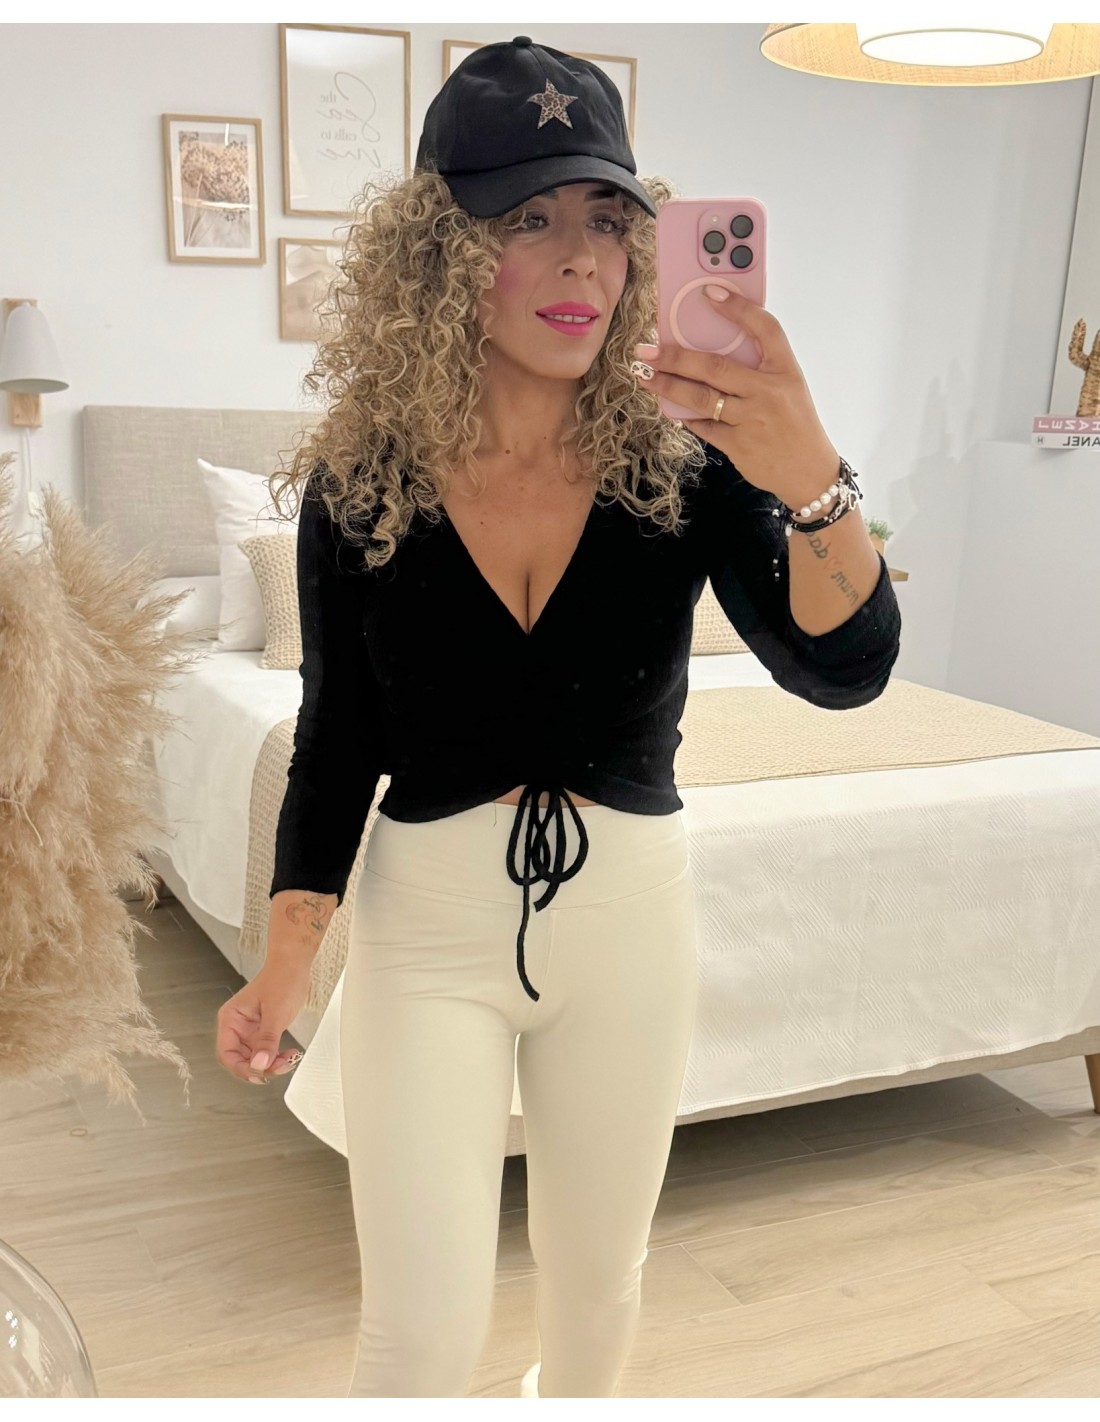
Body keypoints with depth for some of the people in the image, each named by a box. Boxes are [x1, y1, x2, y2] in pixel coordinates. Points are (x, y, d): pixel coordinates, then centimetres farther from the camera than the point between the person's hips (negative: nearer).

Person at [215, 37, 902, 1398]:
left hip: (628, 912, 1)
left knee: (596, 1278, 20)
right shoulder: (358, 483, -9)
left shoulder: (679, 462, -10)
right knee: (423, 1331, -1)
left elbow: (842, 670, -20)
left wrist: (806, 467, -37)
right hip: (428, 922, -1)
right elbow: (336, 738, -1)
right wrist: (281, 972, -4)